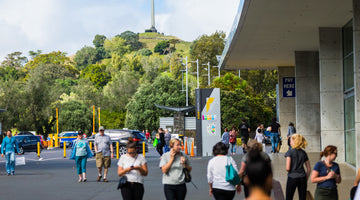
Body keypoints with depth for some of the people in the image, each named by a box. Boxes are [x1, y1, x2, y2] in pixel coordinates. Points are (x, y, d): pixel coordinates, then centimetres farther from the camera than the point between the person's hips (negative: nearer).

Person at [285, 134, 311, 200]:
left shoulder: (290, 152, -7)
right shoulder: (304, 153, 7)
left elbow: (288, 168, -14)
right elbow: (308, 169, 9)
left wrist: (288, 171, 8)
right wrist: (306, 180, 16)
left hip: (292, 178, -4)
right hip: (302, 178, 4)